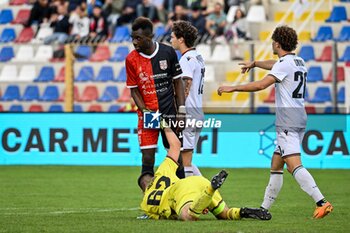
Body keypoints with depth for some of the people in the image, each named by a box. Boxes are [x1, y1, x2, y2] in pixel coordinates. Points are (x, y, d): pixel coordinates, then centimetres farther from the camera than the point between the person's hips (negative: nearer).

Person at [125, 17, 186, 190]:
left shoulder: (168, 52, -2)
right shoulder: (131, 59, -3)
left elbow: (178, 82, 5)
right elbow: (134, 90, 2)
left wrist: (181, 111, 0)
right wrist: (144, 111, -13)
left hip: (170, 112, 1)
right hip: (147, 115, -1)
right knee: (147, 157, -11)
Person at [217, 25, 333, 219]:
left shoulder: (285, 63, -11)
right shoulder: (299, 62, 17)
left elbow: (261, 85, -20)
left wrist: (233, 88, -13)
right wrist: (255, 63, 52)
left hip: (288, 121, -10)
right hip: (299, 118, 10)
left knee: (294, 165, -19)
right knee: (276, 165, 14)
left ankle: (321, 202, -30)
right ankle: (264, 208, 18)